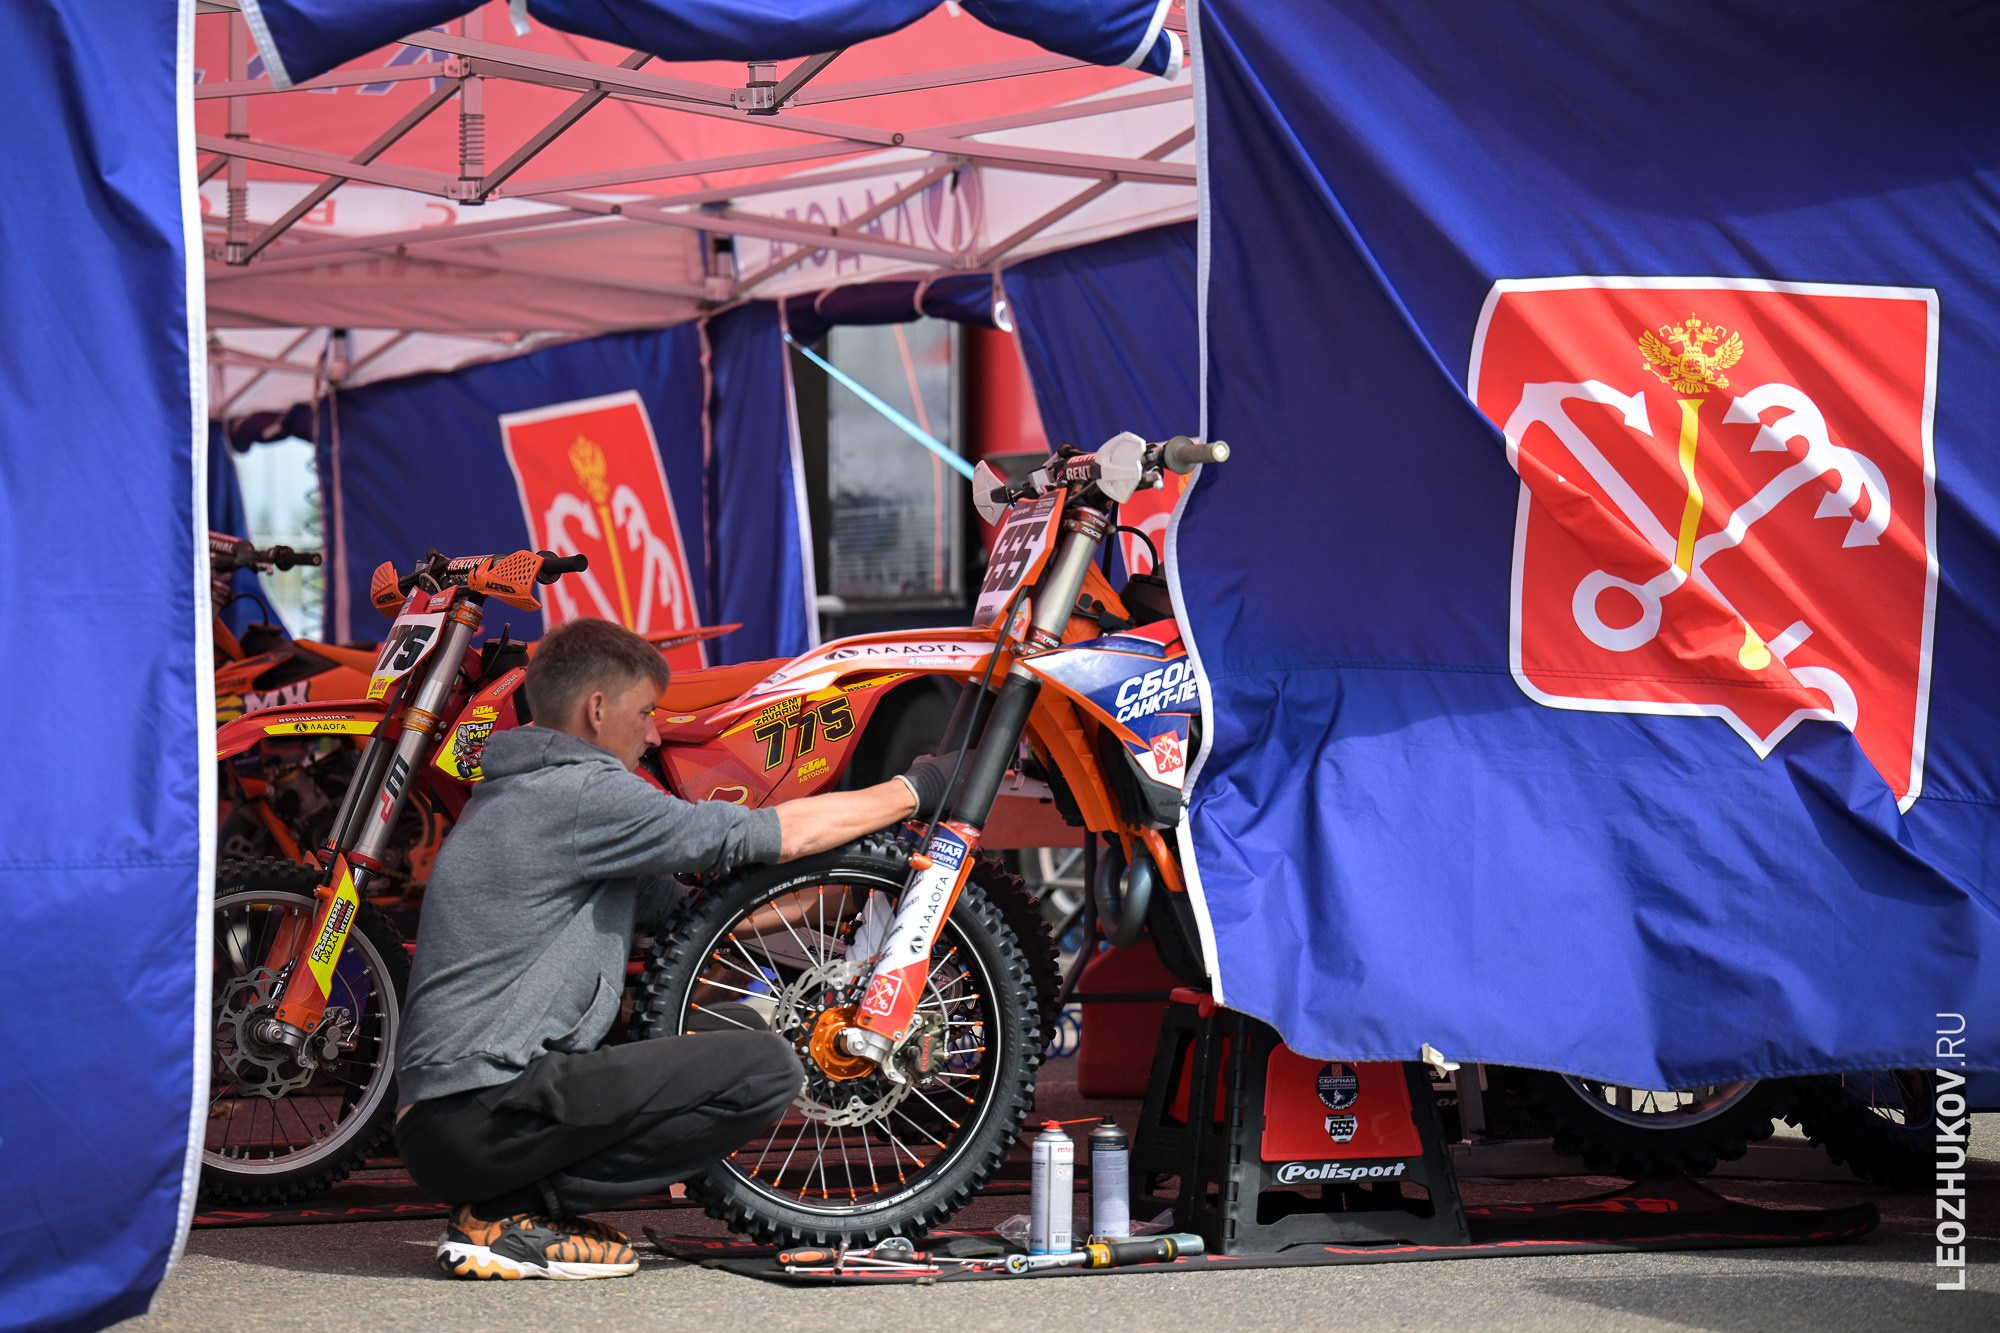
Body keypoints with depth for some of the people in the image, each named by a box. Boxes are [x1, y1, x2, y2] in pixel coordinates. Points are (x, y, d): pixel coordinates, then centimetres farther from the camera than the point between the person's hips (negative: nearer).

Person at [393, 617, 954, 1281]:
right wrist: (913, 790, 5)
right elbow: (772, 835, -8)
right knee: (766, 1069, -13)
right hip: (480, 1114, -10)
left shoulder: (520, 796, 21)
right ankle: (508, 1215, -8)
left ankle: (504, 1198, 8)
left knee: (738, 1027, 19)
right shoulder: (579, 793, -10)